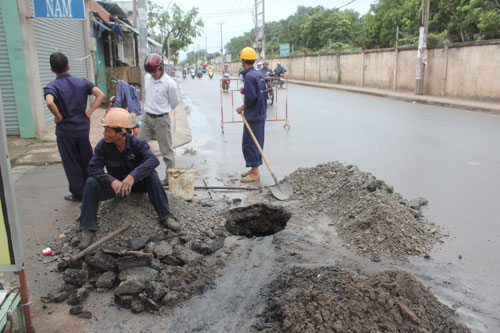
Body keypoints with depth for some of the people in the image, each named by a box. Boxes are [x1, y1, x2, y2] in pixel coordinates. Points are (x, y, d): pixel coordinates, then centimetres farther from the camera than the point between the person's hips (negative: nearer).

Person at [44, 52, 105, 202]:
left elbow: (49, 102, -33)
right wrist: (89, 112, -5)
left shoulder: (51, 86, -12)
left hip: (65, 130, -4)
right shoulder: (82, 81, 0)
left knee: (71, 163, 9)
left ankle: (78, 193, 17)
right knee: (86, 161, 17)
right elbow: (100, 95, -7)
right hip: (83, 127, 4)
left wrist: (58, 117, -16)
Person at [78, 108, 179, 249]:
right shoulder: (103, 145, -14)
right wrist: (112, 181, -37)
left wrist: (133, 176, -49)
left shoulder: (137, 143, -18)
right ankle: (87, 228, -16)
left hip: (136, 183, -1)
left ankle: (165, 216, -24)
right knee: (91, 183, -25)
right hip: (114, 184, 1)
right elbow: (93, 168, -19)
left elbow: (153, 160, -34)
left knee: (151, 175, -29)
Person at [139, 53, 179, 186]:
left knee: (166, 149, 1)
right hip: (147, 117, 6)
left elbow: (174, 102, -2)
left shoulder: (170, 84, -15)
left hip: (161, 119, -6)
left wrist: (161, 110, 8)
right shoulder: (147, 78, 3)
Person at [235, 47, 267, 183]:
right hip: (260, 114, 10)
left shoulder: (249, 76, -18)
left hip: (252, 116, -10)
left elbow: (251, 97, -24)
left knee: (249, 143, -3)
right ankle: (254, 169, 25)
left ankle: (255, 173, 1)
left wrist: (242, 108, -10)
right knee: (257, 142, 15)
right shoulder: (258, 74, 12)